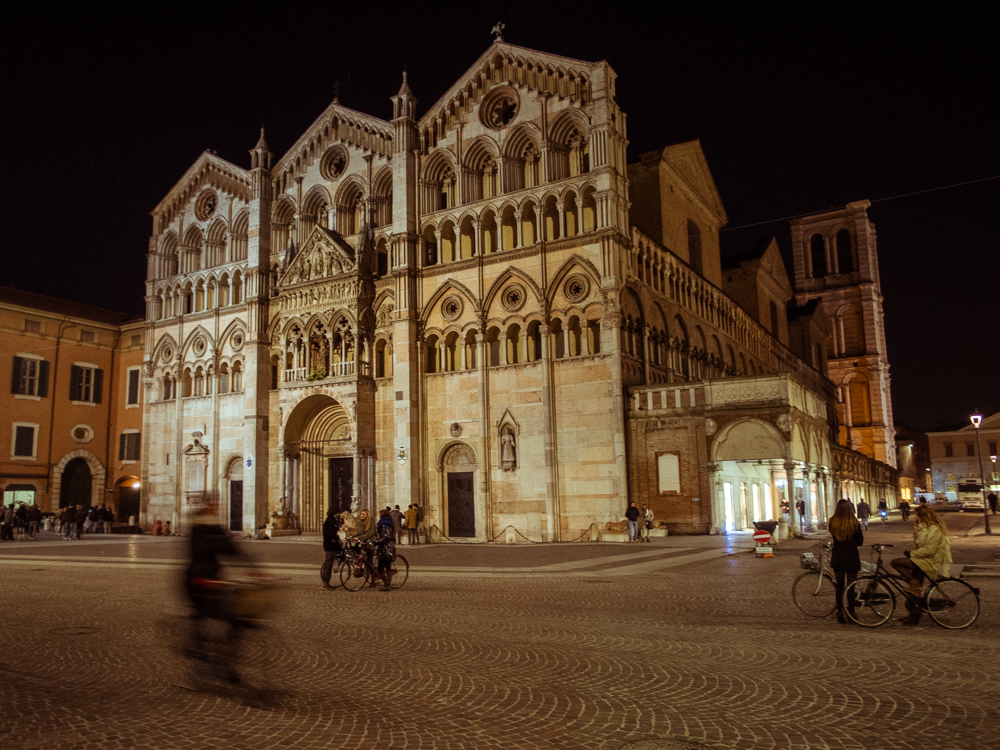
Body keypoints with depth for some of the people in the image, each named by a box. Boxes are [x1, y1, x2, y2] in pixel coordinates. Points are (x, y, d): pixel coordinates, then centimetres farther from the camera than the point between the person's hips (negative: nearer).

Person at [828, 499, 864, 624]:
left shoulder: (832, 522, -5)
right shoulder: (854, 523, -11)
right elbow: (860, 542, -1)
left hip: (837, 558, 2)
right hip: (851, 557, -2)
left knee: (839, 586, 11)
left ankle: (840, 614, 13)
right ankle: (851, 614, 11)